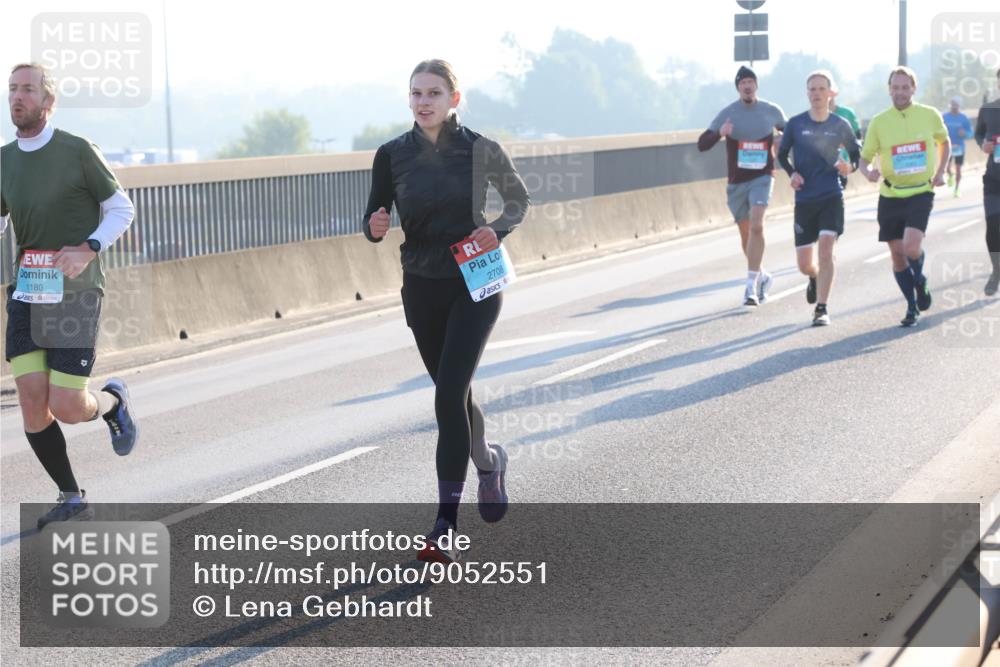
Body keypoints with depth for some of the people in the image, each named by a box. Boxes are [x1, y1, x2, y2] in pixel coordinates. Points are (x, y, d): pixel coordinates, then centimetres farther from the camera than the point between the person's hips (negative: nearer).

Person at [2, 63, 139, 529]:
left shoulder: (78, 151, -8)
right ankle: (72, 499, 12)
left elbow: (122, 209, -1)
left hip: (75, 294, -5)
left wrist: (89, 249, -18)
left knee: (66, 408, -8)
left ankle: (112, 400, 28)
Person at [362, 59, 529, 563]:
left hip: (475, 283, -3)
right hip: (422, 288, 3)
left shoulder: (481, 151, -7)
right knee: (453, 392, 16)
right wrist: (375, 227, -19)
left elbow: (518, 198, 9)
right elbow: (374, 222, 4)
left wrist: (498, 230, -10)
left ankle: (445, 525, -12)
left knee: (449, 394, -15)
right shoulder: (392, 155, -2)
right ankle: (489, 462, 48)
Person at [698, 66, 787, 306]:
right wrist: (720, 133, -28)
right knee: (746, 233, 12)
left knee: (756, 226, -22)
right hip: (736, 181, 2)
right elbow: (702, 144, -9)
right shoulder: (727, 113, -3)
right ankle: (762, 276, 36)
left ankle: (751, 285, -23)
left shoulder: (772, 111, 1)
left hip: (762, 178, -2)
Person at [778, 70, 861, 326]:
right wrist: (792, 173, -7)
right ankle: (815, 278, 42)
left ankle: (821, 309, -9)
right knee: (804, 264, 5)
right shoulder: (795, 124, 0)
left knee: (825, 250, -16)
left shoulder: (840, 125, 0)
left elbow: (856, 152, 13)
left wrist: (850, 167, -8)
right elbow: (782, 155, 11)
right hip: (804, 199, 1)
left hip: (832, 198, -1)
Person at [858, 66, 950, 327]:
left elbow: (944, 142, 18)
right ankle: (912, 306, 24)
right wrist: (868, 172, -20)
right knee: (897, 256, 5)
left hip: (921, 192, -2)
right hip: (890, 195, 2)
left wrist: (939, 172, 5)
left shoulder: (930, 115, 0)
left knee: (911, 248, -20)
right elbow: (864, 158, 2)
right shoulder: (879, 122, -1)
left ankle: (920, 280, 13)